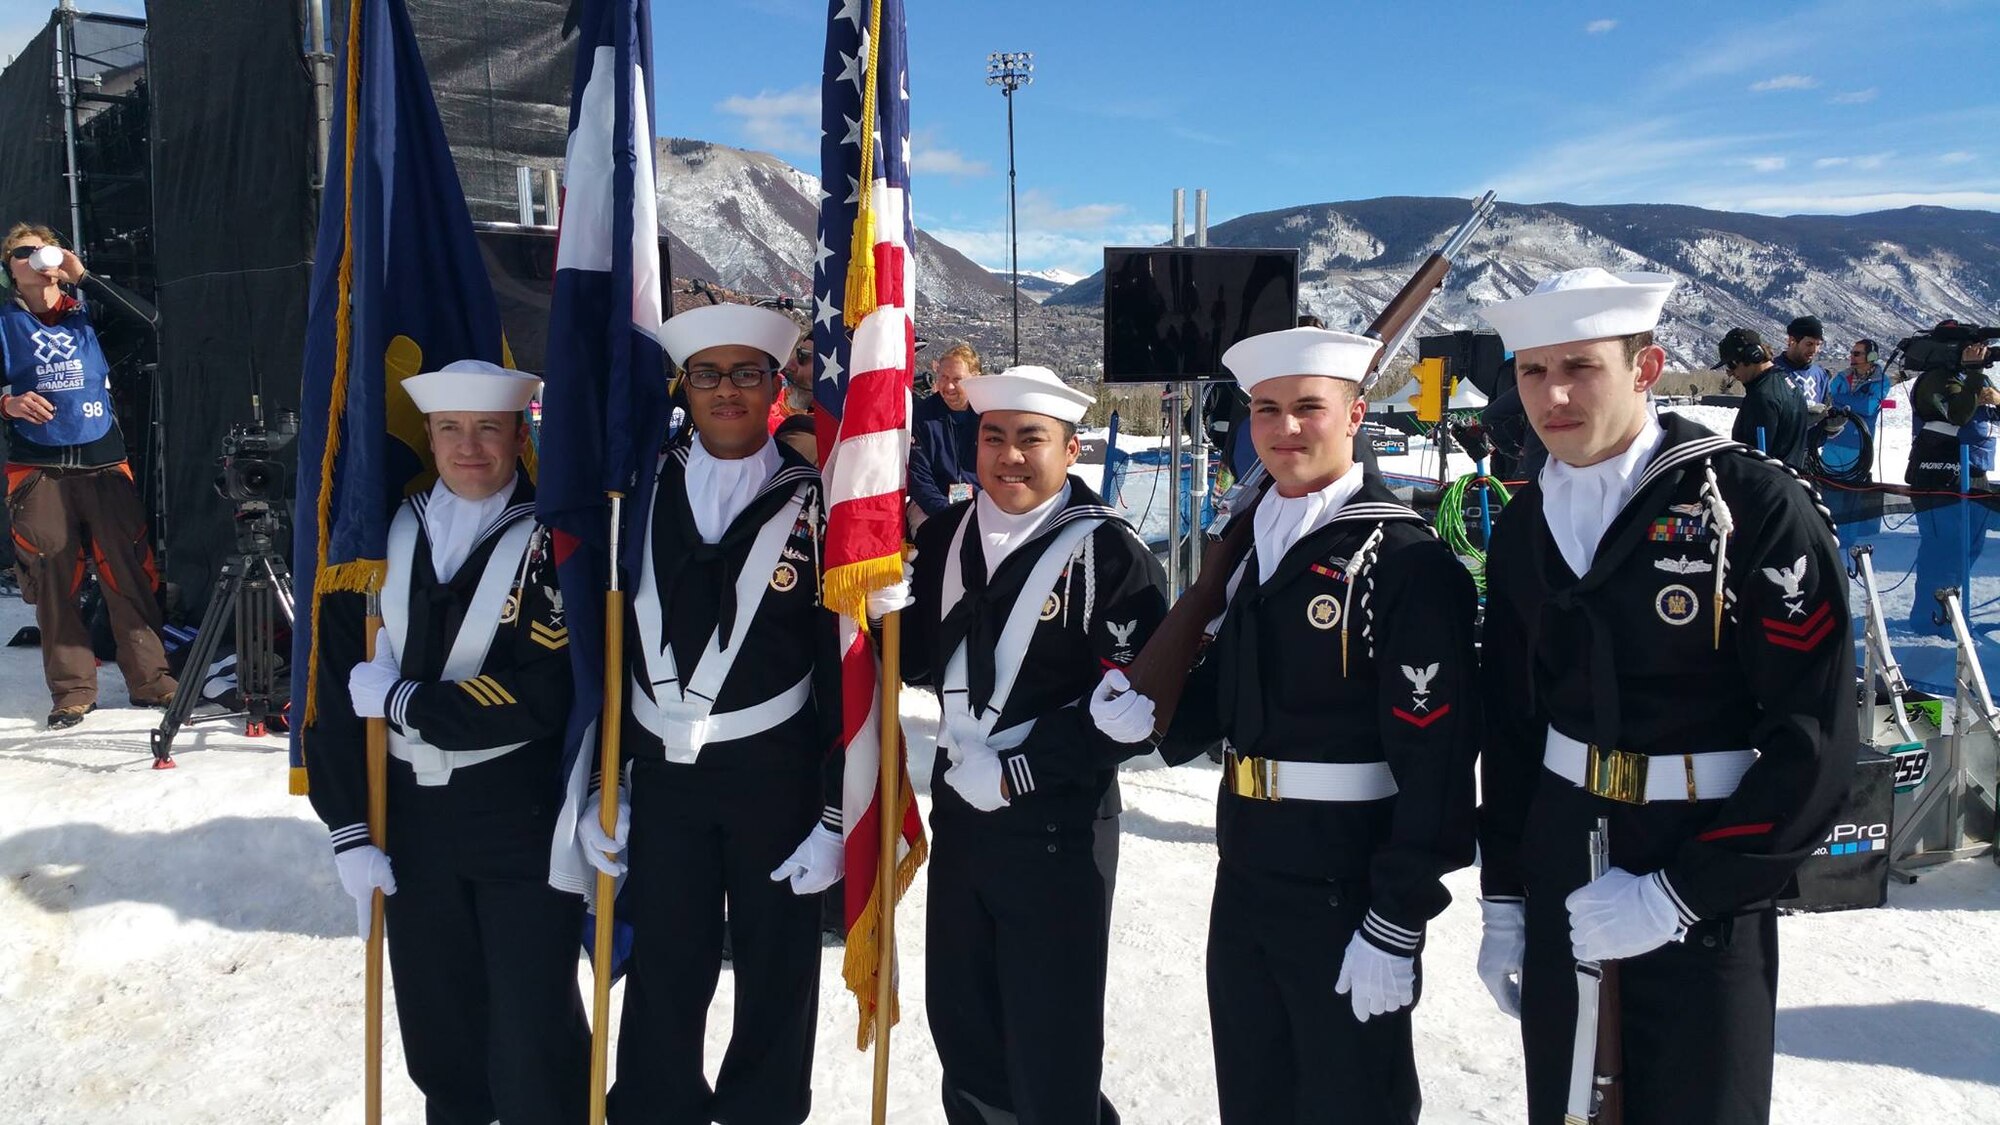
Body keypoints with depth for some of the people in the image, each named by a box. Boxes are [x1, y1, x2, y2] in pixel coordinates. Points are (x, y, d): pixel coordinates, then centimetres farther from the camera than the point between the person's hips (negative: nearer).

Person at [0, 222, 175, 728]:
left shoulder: (87, 312, 13)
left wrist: (84, 277, -2)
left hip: (103, 459, 0)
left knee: (129, 571, -4)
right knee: (53, 580, -1)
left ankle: (149, 679, 4)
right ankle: (72, 690, 7)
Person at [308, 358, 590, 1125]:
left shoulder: (552, 544, -8)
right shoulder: (385, 537, 4)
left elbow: (543, 696, -18)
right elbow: (336, 686, 2)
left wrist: (400, 700, -12)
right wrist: (350, 829, -3)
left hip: (523, 822, -4)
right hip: (409, 820, 4)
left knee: (534, 1040, 1)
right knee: (438, 1033, 17)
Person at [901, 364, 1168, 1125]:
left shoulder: (1108, 551, -14)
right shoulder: (945, 535, 5)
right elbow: (920, 656, 13)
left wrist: (1015, 772, -18)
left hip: (1057, 824, -6)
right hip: (958, 807, 6)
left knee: (1050, 1058, 6)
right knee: (962, 1034, 22)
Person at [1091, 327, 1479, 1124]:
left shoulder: (1406, 561, -16)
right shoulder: (1250, 544, 9)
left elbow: (1435, 762, -20)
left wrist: (1396, 926, -20)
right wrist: (1154, 718, -5)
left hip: (1350, 888, -7)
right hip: (1245, 873, 7)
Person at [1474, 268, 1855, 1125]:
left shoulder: (1757, 506, -13)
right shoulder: (1524, 527, 3)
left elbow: (1816, 739, -15)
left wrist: (1677, 894, -17)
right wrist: (1502, 903, 9)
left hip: (1707, 903, -4)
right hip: (1559, 885, 5)